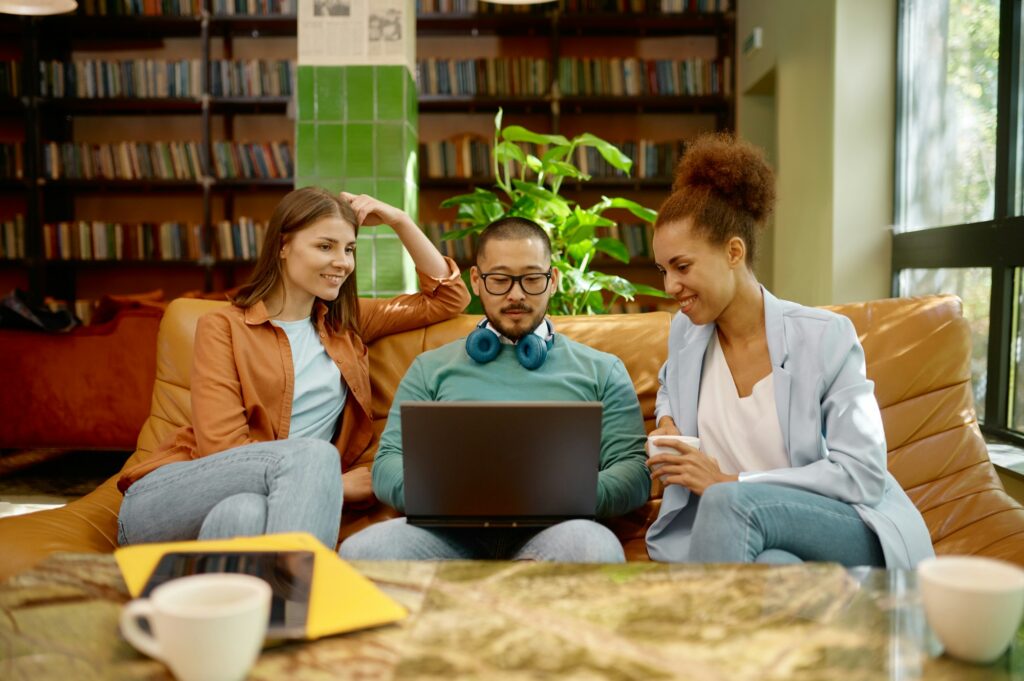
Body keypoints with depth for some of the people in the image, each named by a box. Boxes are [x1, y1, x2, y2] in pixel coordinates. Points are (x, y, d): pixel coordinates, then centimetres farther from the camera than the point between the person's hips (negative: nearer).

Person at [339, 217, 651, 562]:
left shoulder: (601, 371, 19)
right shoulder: (431, 369, 22)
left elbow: (634, 471, 10)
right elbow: (388, 464, 13)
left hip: (550, 528, -1)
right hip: (452, 530, 2)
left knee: (594, 547, -38)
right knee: (360, 550, -30)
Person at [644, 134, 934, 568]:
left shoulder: (825, 337, -9)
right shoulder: (685, 333, 6)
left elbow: (863, 475, -13)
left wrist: (728, 482, -17)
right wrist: (666, 422, 6)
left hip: (855, 532, -2)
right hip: (745, 538, 3)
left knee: (731, 502, -35)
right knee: (773, 565, -36)